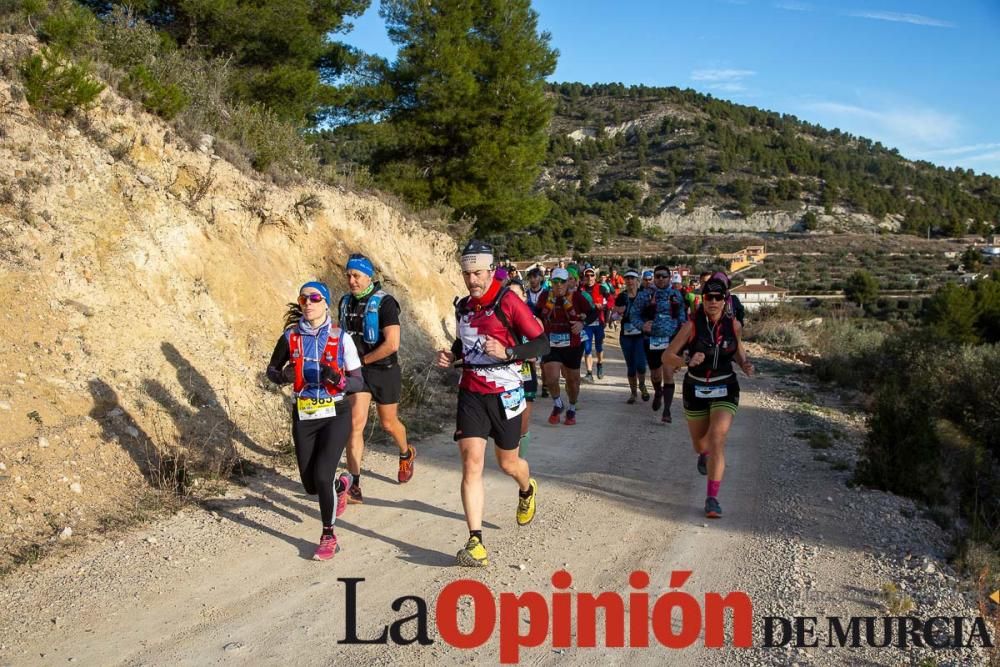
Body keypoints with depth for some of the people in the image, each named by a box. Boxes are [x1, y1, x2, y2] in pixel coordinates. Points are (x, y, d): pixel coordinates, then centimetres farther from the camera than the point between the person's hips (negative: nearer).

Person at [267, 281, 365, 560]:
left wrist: (338, 380, -25)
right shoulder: (291, 336, -1)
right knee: (311, 485, 8)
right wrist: (283, 376, -11)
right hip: (303, 418, 3)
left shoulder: (341, 338, -7)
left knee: (322, 477, -15)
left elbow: (359, 382, -5)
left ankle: (328, 536, 8)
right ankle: (341, 485, 45)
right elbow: (271, 370, 11)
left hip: (335, 416, -3)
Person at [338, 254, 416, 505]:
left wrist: (362, 360, -16)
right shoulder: (346, 301, 3)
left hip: (385, 371, -4)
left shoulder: (384, 303, -16)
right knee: (356, 423, -10)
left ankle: (406, 454, 47)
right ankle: (354, 487, -11)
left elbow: (392, 344, -23)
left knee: (388, 423, 13)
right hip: (357, 371, 4)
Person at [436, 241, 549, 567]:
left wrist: (507, 352, -28)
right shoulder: (462, 306, 7)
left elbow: (541, 343, -14)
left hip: (504, 394, -4)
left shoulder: (508, 302, -13)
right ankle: (475, 542, -7)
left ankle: (527, 491, 50)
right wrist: (451, 354, 4)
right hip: (470, 393, 4)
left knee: (508, 463, 13)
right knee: (471, 463, -9)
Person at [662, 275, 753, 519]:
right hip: (696, 389, 0)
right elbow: (667, 357, -15)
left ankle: (712, 499, -13)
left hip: (725, 390, 0)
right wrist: (688, 362, -34)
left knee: (717, 439, -19)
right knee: (700, 444, 18)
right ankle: (704, 455, 58)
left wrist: (745, 364, -8)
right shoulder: (692, 325, -14)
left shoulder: (733, 325, -7)